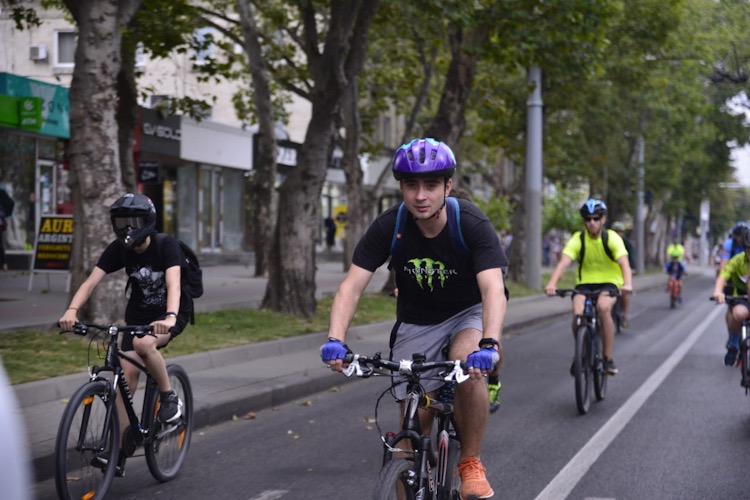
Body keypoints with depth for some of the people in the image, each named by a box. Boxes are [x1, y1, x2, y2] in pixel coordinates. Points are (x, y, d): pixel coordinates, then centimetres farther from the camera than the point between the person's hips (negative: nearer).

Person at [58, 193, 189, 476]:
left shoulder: (166, 246, -23)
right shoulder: (118, 249, -12)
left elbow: (173, 284, -38)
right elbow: (91, 282, -22)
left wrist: (169, 317, -57)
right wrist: (72, 310, -40)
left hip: (172, 313, -4)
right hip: (138, 314, 4)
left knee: (144, 344, -35)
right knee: (127, 374, -8)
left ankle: (169, 397, -11)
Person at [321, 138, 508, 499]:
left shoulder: (472, 224, -26)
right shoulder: (388, 227, -20)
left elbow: (493, 289, -37)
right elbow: (352, 286, -24)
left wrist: (489, 344, -54)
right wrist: (335, 340, -40)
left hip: (468, 313, -2)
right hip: (416, 323, 3)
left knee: (469, 364, -33)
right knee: (414, 420, -1)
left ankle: (471, 463, -14)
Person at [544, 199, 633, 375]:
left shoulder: (612, 238, -14)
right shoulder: (578, 239, -11)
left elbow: (624, 263, -28)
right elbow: (563, 262, -25)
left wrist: (627, 284, -49)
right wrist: (552, 283, -44)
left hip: (608, 282, -1)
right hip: (585, 282, 1)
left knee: (603, 308, -33)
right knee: (578, 313, -27)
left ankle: (608, 359, -21)